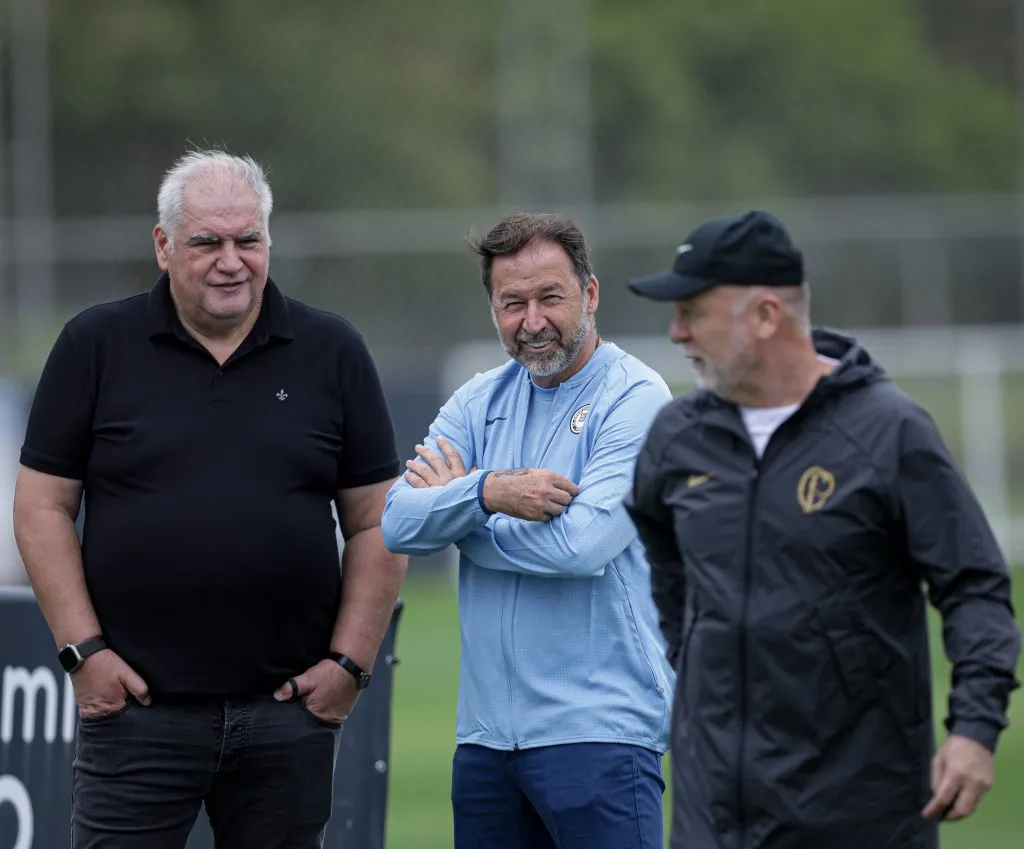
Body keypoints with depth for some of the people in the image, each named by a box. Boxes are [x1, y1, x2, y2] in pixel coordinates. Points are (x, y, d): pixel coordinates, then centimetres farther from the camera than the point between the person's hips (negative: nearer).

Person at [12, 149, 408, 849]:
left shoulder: (332, 352, 7)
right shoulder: (96, 346, 3)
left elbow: (376, 523, 8)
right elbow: (43, 507, 3)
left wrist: (351, 662, -1)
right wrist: (84, 650, -5)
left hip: (289, 710, 1)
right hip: (136, 706, -1)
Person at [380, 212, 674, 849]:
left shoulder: (636, 399, -6)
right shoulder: (479, 403, 13)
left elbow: (583, 544, -19)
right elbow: (397, 523, 0)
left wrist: (454, 504, -4)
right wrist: (486, 492, -19)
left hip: (598, 730, -6)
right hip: (487, 728, 6)